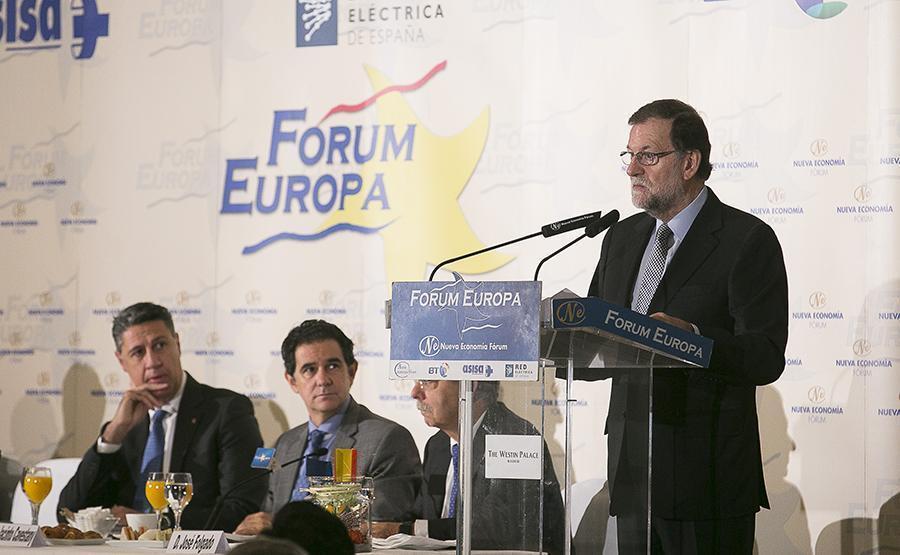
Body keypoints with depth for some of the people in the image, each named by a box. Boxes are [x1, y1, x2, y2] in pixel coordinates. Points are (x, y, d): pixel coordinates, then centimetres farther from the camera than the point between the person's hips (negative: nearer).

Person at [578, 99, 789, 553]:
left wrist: (689, 336, -31)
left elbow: (766, 358, -15)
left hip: (707, 479, -6)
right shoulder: (622, 238, 16)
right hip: (633, 479, 6)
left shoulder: (747, 240, -5)